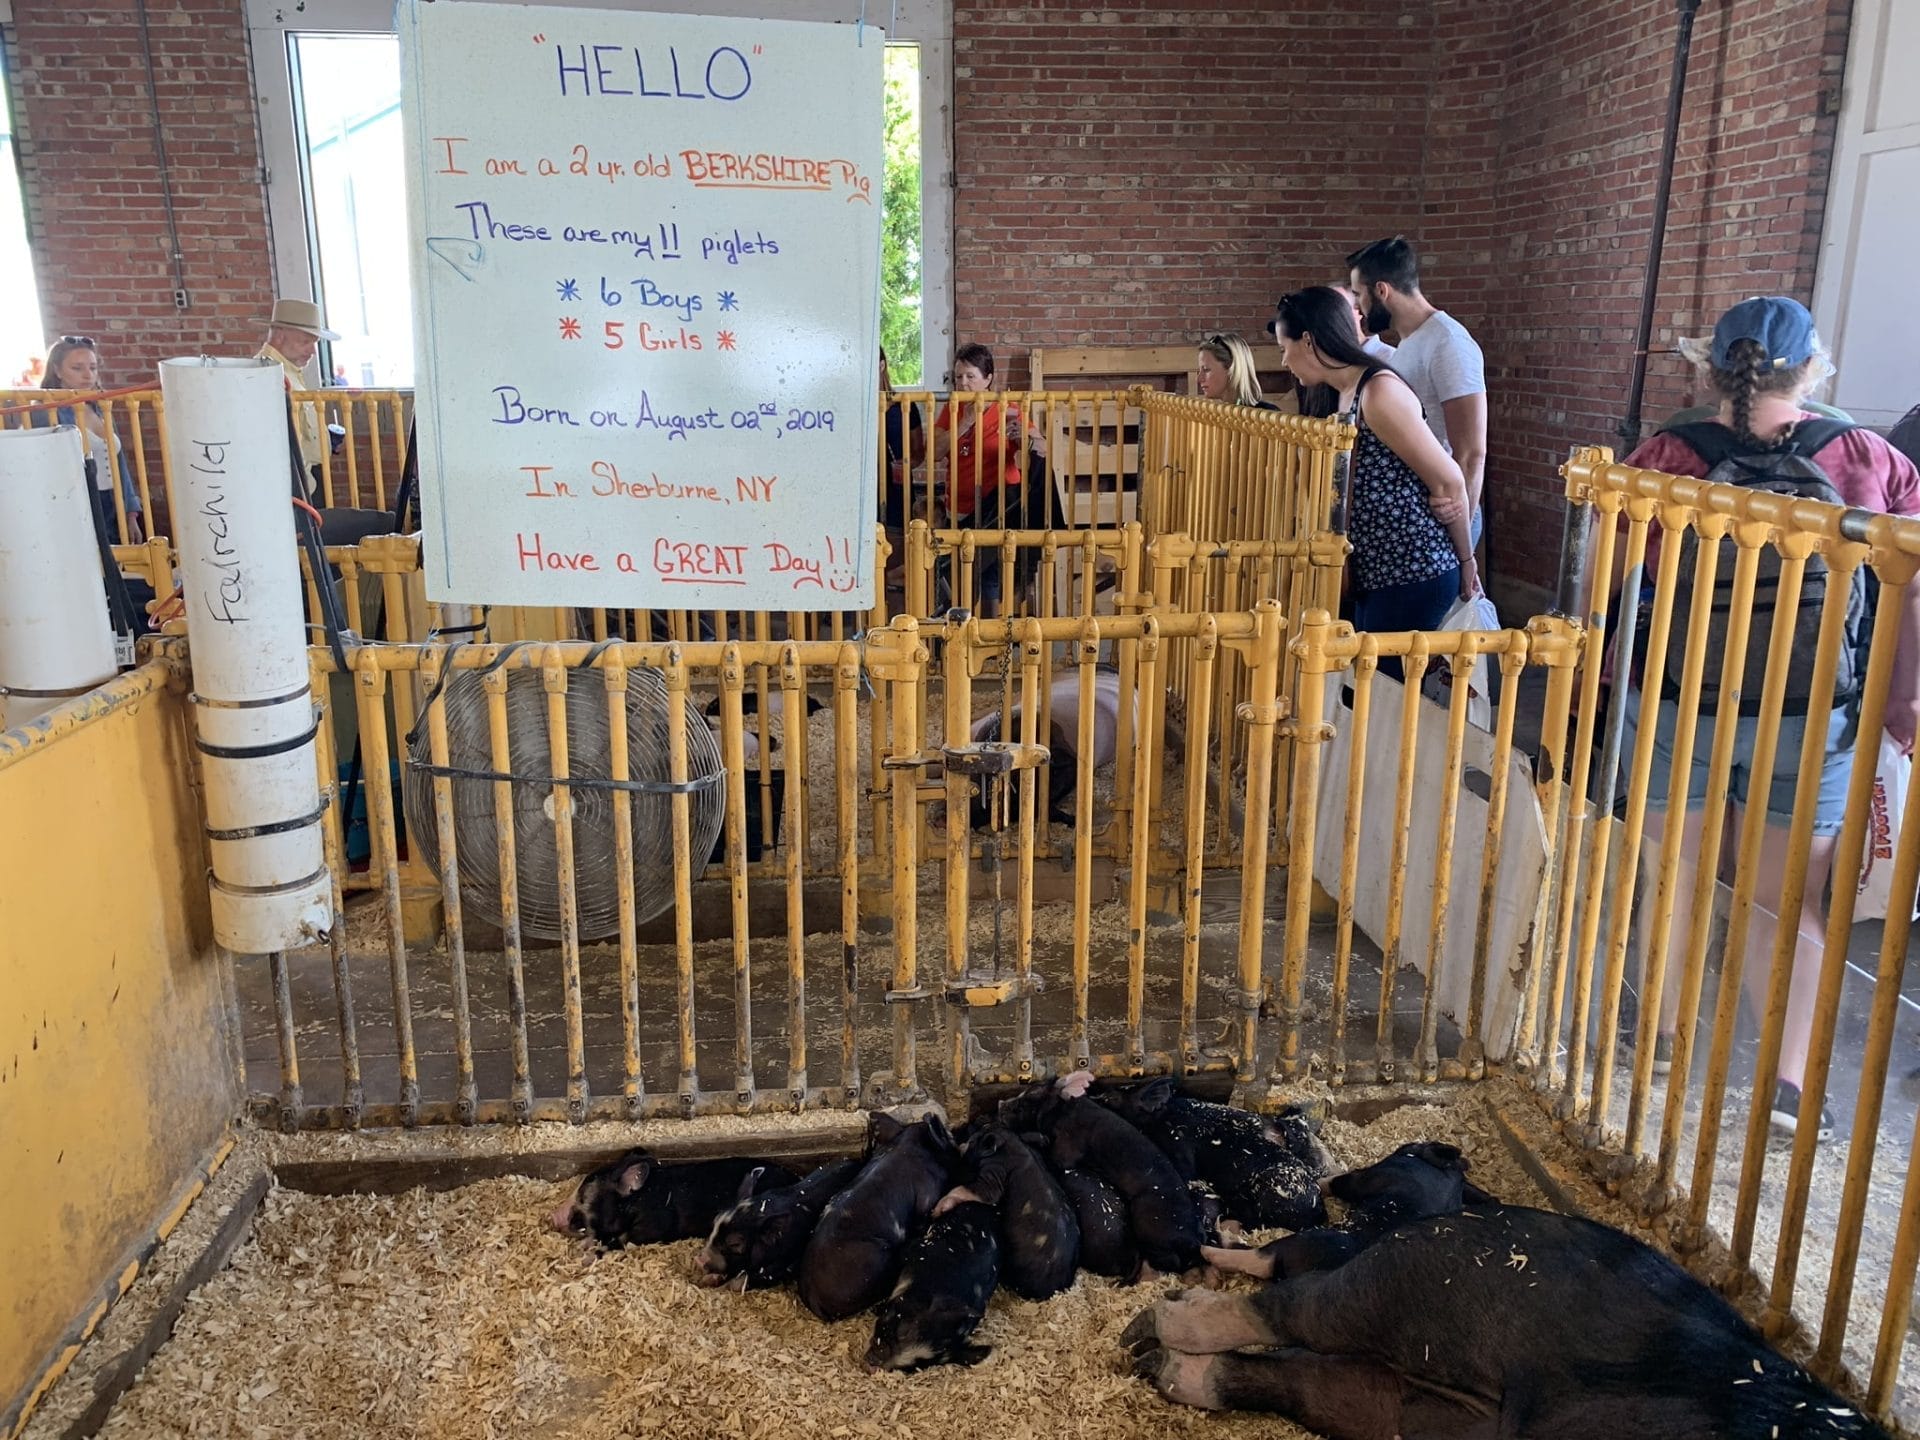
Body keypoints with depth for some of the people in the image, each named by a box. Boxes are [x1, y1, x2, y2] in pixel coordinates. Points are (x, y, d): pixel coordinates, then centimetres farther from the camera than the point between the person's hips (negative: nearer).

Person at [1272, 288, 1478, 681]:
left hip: (1414, 575, -9)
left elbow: (1449, 482, -14)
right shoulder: (1347, 394, 12)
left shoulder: (1379, 392, -17)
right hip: (1377, 574, 9)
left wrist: (1465, 561, -3)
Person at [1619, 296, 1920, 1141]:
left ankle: (1663, 1035, 32)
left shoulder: (1664, 460, -10)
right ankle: (1790, 1079, 12)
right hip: (1812, 719, 0)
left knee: (1678, 874, 17)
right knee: (1790, 899, 12)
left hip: (1675, 707, 0)